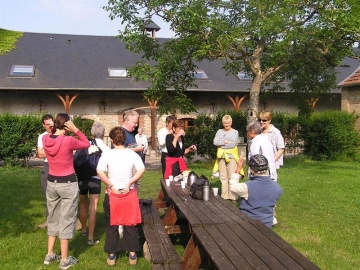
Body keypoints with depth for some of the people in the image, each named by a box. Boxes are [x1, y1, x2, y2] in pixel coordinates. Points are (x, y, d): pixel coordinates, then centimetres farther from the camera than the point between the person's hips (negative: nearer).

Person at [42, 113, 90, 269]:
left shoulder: (45, 139, -4)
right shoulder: (69, 140, -19)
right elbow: (86, 144, -3)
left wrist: (56, 129, 5)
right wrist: (75, 130, -9)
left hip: (52, 183, 5)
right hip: (68, 184, -5)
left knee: (53, 218, 20)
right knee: (66, 220, 4)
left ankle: (50, 255, 27)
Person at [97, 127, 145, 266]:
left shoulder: (107, 154, -8)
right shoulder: (132, 154, -5)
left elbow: (100, 172, -19)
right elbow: (141, 170, -15)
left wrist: (111, 186, -13)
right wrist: (129, 183, -11)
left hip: (112, 194, -1)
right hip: (129, 193, 1)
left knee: (111, 225, 13)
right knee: (130, 224, 13)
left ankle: (111, 255, 21)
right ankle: (132, 254, 19)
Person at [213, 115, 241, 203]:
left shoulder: (235, 132, 2)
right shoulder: (219, 131, 12)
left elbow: (233, 144, -12)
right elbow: (215, 142, -3)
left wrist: (221, 143, -6)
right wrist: (226, 141, -11)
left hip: (231, 157, -3)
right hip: (221, 157, 3)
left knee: (232, 177, -5)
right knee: (223, 177, 6)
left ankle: (233, 197, -1)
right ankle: (224, 196, 13)